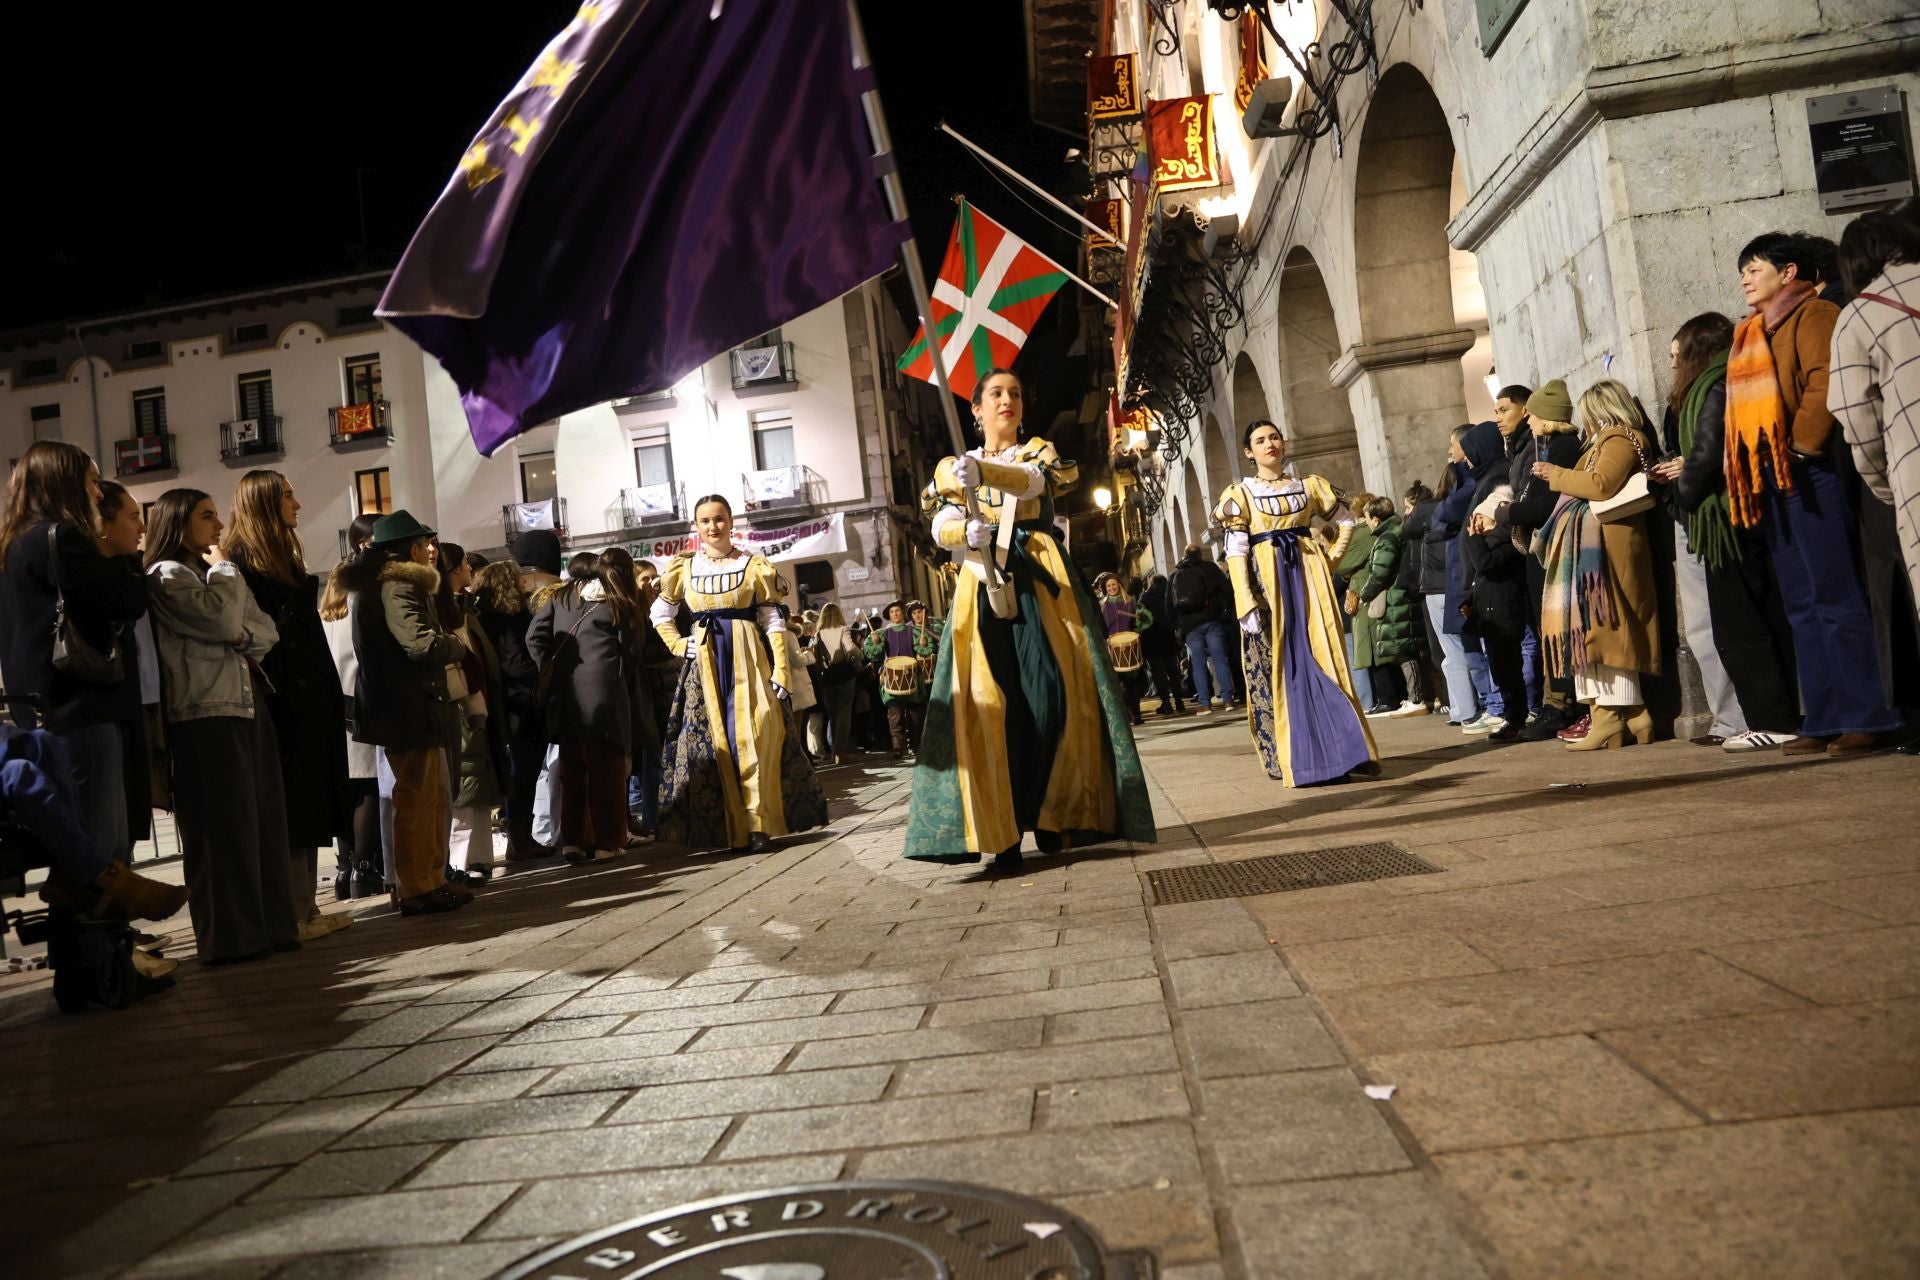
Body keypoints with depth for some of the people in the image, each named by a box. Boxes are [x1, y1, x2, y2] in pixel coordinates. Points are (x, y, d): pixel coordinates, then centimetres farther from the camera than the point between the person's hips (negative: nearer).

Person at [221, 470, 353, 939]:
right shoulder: (238, 559, -7)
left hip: (308, 703, 9)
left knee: (307, 809, 9)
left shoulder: (284, 556, 20)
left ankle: (305, 909, 14)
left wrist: (328, 696, 16)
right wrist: (272, 694, -21)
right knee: (290, 811, -6)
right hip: (278, 705, -9)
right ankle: (292, 915, -1)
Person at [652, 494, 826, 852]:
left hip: (748, 657, -2)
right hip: (704, 662, 2)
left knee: (753, 738, -10)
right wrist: (679, 645, 5)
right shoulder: (685, 567, 9)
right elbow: (660, 614, 21)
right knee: (712, 741, -1)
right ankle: (729, 826, 5)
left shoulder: (754, 565, 3)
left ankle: (758, 823, -6)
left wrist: (781, 671, -8)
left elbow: (773, 621, 0)